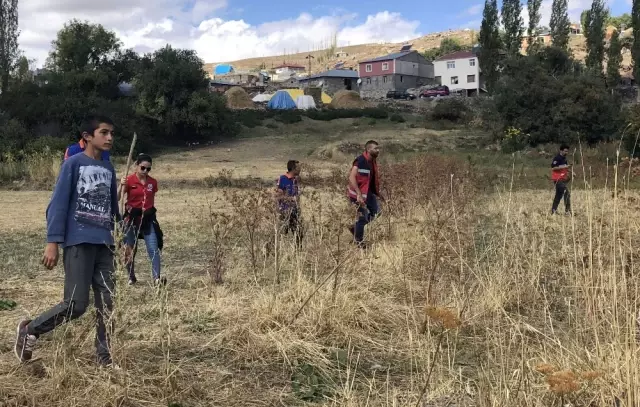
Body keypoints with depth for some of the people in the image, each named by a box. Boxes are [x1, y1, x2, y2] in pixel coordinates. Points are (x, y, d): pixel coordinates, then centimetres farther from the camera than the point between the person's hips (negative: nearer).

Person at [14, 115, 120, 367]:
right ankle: (30, 330, 13)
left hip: (104, 244, 6)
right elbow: (58, 204, -7)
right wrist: (53, 242, -14)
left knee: (108, 302, 2)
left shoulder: (109, 169, 15)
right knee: (76, 304, -9)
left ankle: (105, 356, 12)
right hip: (78, 243, -6)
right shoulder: (73, 164, -4)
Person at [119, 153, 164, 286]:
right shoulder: (129, 180, -8)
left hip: (148, 219, 2)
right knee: (130, 250, 8)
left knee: (154, 249, -9)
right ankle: (132, 278, 23)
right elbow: (117, 198, -15)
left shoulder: (153, 182, 4)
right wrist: (121, 185, -31)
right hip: (132, 218, -2)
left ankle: (157, 278, -12)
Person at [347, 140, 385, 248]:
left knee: (376, 212, 13)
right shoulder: (360, 161, -22)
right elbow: (351, 178, -29)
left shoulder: (372, 161, 7)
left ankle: (355, 227, 26)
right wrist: (359, 194, -34)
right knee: (363, 217, -2)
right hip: (358, 194, -9)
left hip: (368, 192, 9)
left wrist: (378, 193, 18)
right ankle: (358, 242, 16)